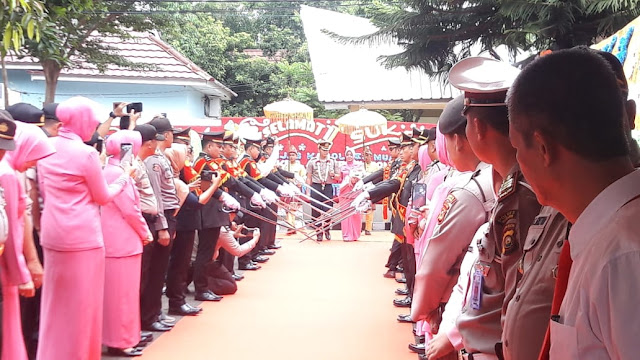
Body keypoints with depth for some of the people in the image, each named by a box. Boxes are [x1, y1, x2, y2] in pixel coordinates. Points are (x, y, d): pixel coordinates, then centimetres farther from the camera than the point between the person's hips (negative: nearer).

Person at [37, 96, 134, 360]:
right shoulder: (86, 153, -14)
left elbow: (43, 192, 15)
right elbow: (103, 197, -4)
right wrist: (125, 176, 10)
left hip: (53, 234, 7)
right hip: (82, 235, -7)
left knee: (56, 301, 17)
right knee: (81, 301, 5)